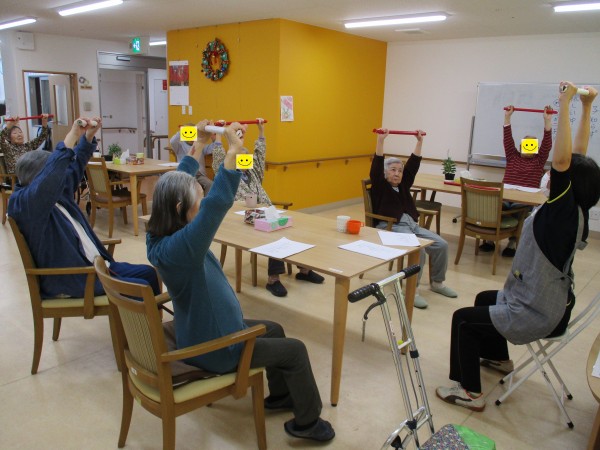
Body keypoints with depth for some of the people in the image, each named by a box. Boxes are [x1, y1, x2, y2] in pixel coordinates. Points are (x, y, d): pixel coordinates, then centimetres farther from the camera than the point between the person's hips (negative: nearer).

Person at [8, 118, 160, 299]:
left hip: (95, 266, 10)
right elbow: (50, 178, -35)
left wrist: (88, 135, 9)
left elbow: (74, 165, 23)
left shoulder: (58, 193, 10)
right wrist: (72, 135, -35)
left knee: (149, 274, 4)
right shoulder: (22, 203, -16)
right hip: (71, 282, -10)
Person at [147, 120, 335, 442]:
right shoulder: (178, 247, -35)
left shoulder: (159, 235, -8)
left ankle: (279, 395, 44)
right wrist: (233, 150, -40)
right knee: (295, 350, 5)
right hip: (215, 348, -9)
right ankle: (307, 422, 26)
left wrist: (201, 143, 4)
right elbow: (218, 203, -45)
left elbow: (175, 185, 3)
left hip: (205, 331, 9)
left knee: (274, 330, 25)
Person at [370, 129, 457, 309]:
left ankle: (437, 282, 11)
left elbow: (413, 165, 18)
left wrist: (419, 142, 14)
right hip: (390, 226, -7)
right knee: (418, 249, -31)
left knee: (441, 245, -8)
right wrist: (380, 140, -20)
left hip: (412, 224, 7)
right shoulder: (380, 186, 3)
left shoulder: (403, 185, 20)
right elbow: (376, 167, -12)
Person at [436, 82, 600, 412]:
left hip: (536, 316, -9)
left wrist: (564, 104, -38)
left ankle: (469, 392, 6)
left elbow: (562, 160, -39)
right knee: (484, 299, 28)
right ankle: (497, 357, 46)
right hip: (554, 305, 10)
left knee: (463, 319, 0)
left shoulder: (563, 214, -26)